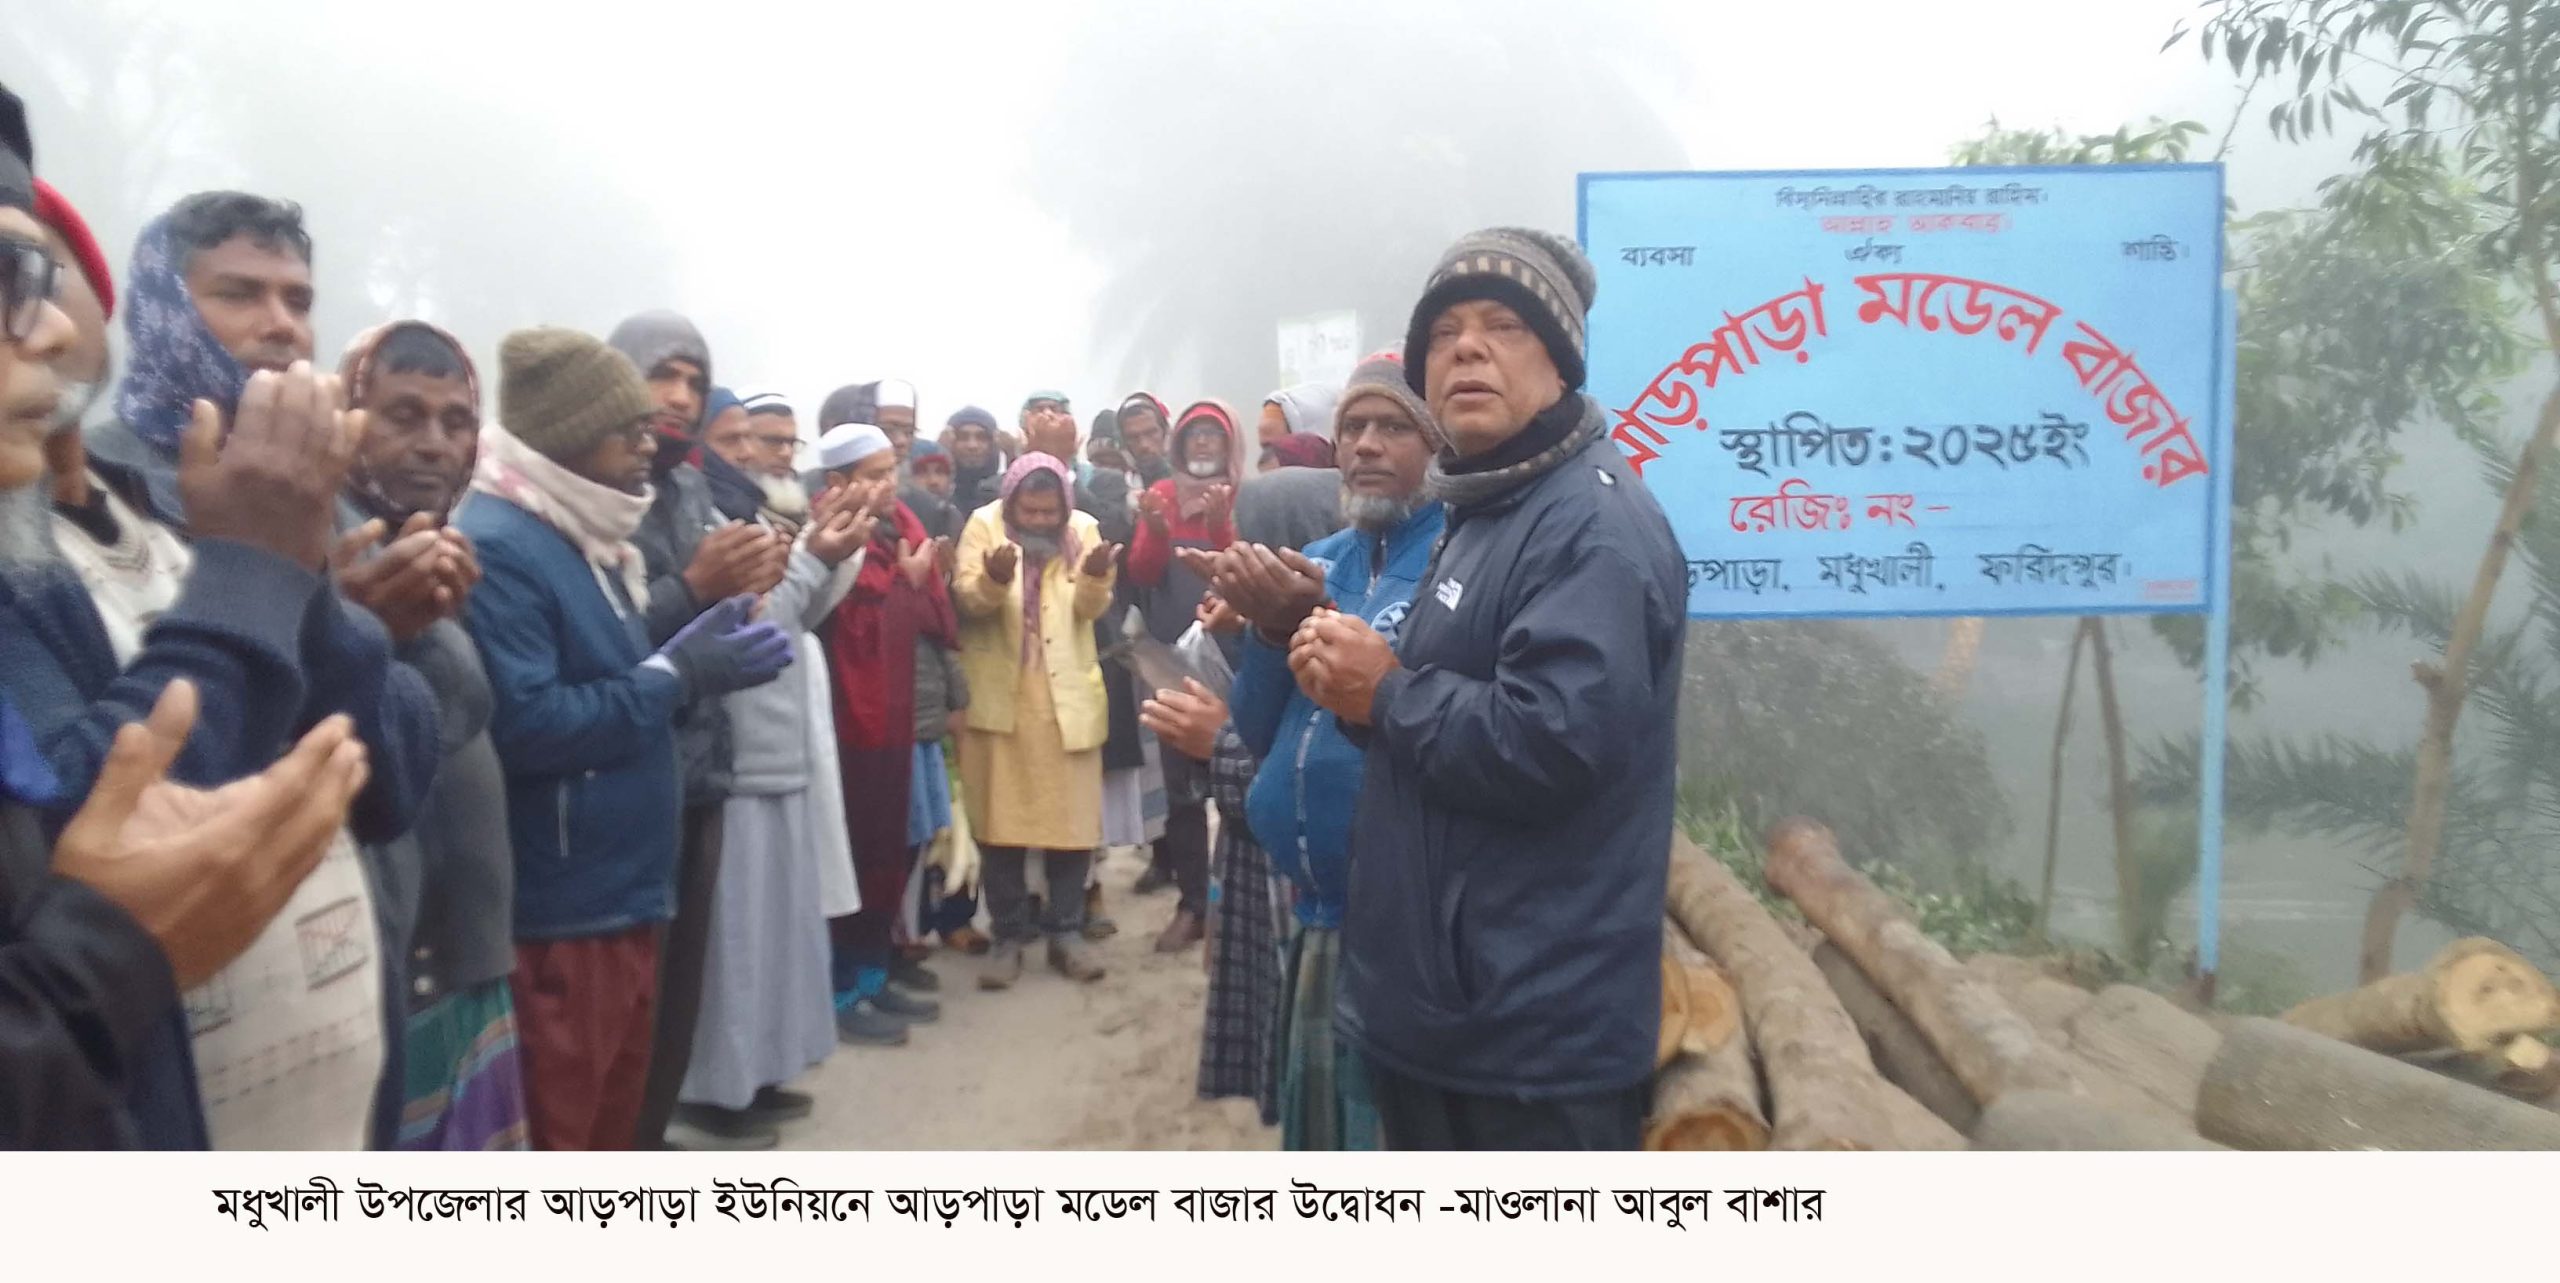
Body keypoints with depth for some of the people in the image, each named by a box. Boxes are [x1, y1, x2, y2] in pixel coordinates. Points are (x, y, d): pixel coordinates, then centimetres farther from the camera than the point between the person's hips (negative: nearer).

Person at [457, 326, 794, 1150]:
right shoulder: (497, 548, -18)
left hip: (623, 891, 10)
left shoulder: (586, 539, 14)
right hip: (557, 911, -10)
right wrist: (676, 675, -19)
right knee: (552, 1142, 3)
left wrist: (693, 665, 3)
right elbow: (523, 728, -27)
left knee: (612, 1122, 21)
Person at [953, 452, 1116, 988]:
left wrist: (1096, 577, -29)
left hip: (1066, 694, 1)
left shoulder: (1083, 528, 0)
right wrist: (995, 579, -37)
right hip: (999, 694, -1)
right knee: (1000, 816, 4)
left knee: (1071, 816, 3)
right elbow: (968, 598, -16)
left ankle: (1066, 931, 16)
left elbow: (1091, 608, -8)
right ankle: (1007, 936, 14)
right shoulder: (984, 524, -4)